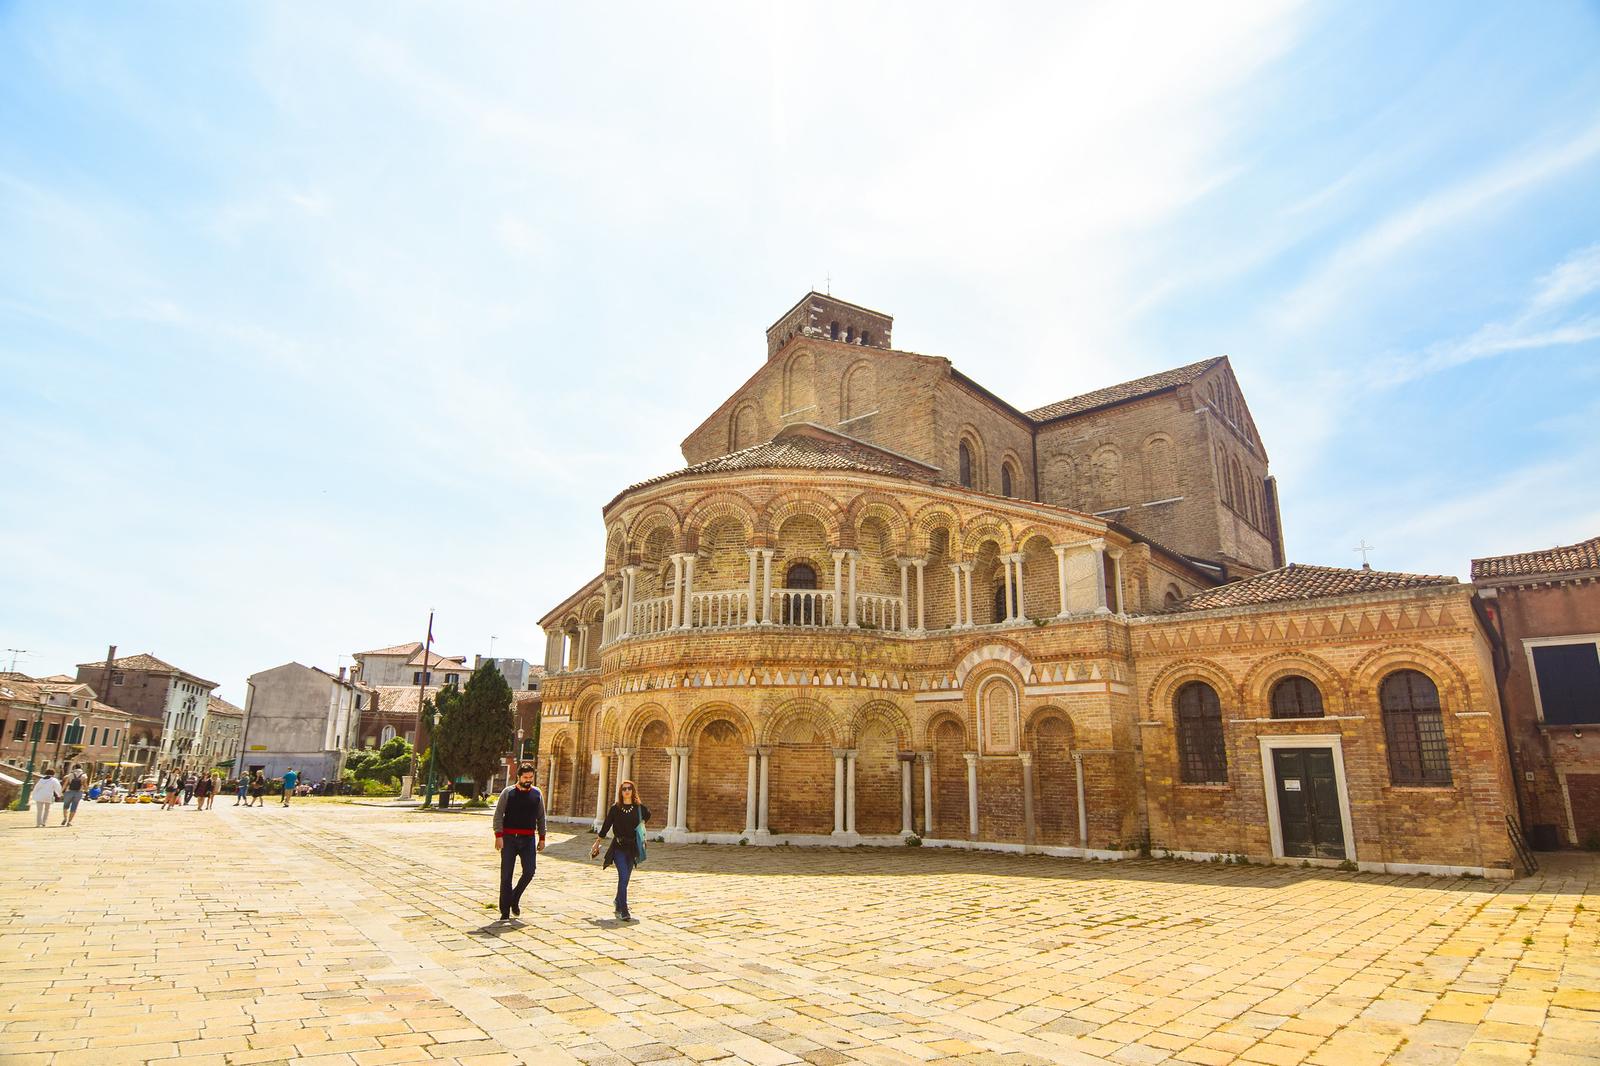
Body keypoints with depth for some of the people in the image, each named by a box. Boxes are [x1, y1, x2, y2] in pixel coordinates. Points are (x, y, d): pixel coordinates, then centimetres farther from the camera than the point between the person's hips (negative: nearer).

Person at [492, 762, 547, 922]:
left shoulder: (537, 794, 8)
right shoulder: (508, 792, 0)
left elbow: (541, 817, 14)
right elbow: (498, 815, -2)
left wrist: (542, 838, 10)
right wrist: (498, 835, -13)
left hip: (529, 839, 2)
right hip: (509, 838, -2)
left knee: (529, 871, -7)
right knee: (506, 875, 0)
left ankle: (515, 899, 18)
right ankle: (505, 912, 9)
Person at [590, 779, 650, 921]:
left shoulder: (639, 807, 0)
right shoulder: (615, 808, -3)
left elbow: (648, 815, 23)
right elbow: (606, 825, 5)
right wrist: (597, 843, 10)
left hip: (632, 847, 3)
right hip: (618, 847, -3)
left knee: (625, 878, 12)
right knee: (623, 876, -16)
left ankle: (618, 901, 37)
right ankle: (623, 910, -15)